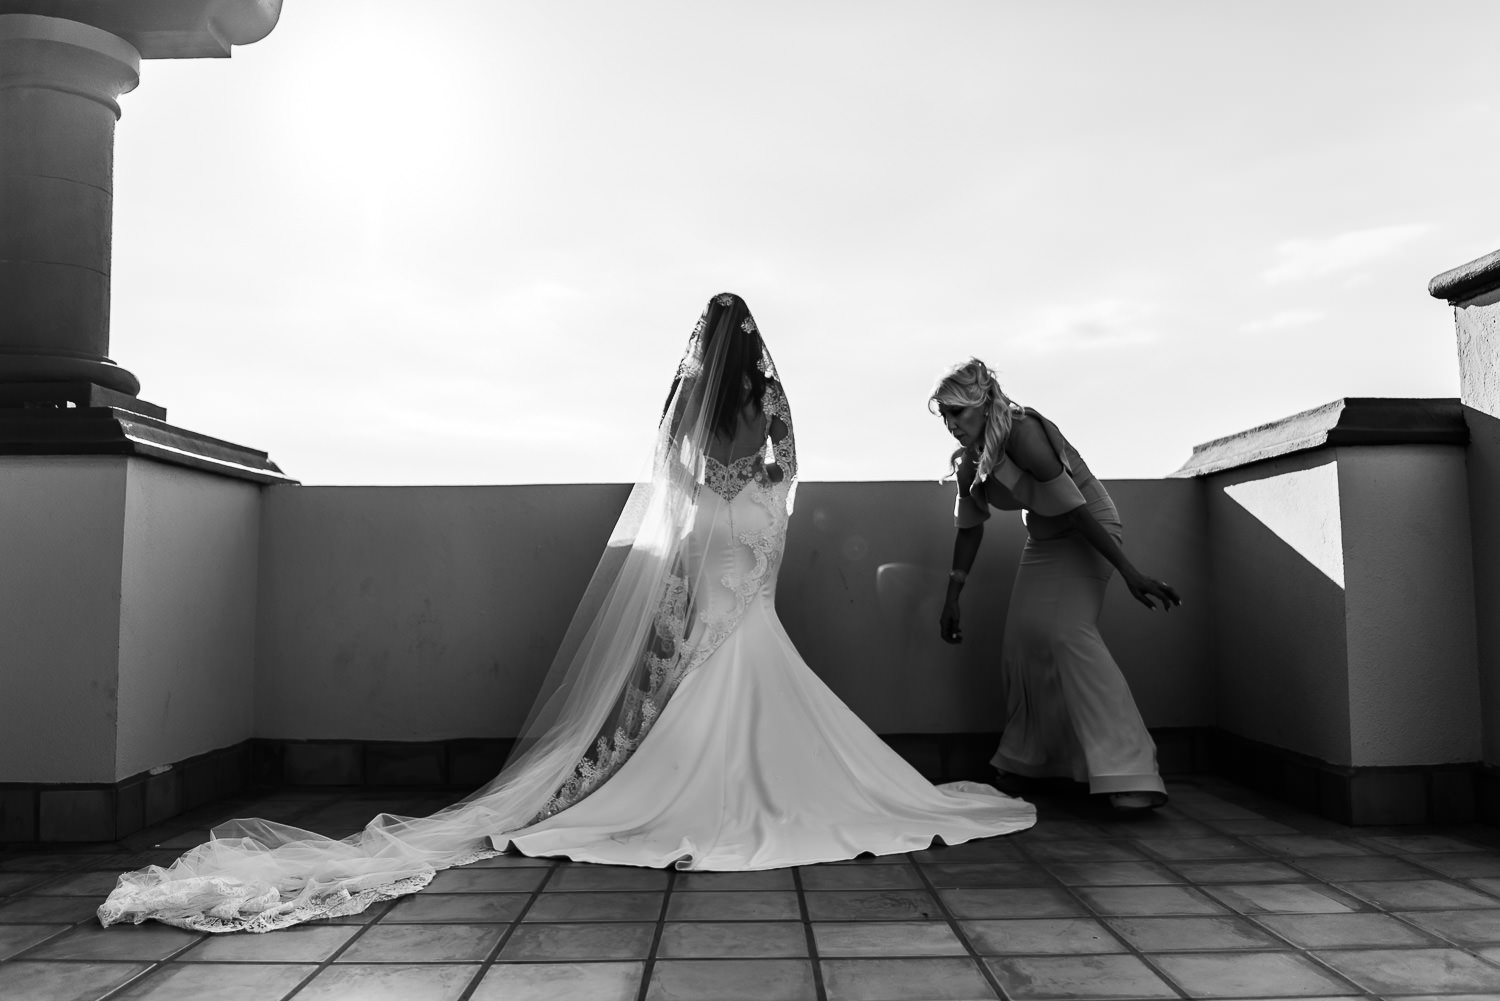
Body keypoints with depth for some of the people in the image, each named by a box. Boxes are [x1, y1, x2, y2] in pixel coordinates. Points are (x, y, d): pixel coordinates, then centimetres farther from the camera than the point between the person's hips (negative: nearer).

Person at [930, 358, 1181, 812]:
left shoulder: (1021, 432, -28)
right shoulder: (967, 461, -5)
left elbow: (1074, 506, -30)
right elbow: (969, 527, 7)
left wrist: (1129, 572, -30)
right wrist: (952, 599, 10)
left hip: (1089, 532, -7)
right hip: (1044, 541, 7)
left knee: (1069, 630, -25)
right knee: (1021, 639, 2)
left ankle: (1130, 774, -28)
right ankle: (1023, 761, 19)